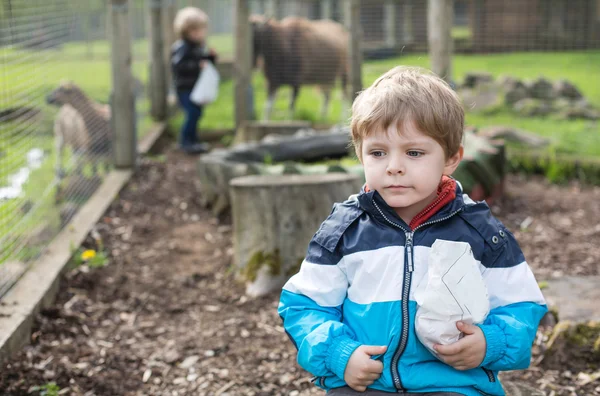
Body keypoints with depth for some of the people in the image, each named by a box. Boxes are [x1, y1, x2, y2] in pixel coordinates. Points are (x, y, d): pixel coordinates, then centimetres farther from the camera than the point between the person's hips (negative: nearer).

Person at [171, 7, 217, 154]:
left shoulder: (200, 46, 12)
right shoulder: (182, 47, -16)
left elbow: (205, 62, 22)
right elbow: (178, 65, -27)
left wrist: (211, 56, 0)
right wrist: (198, 65, -30)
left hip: (196, 87, 9)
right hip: (185, 88, -9)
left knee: (196, 113, 13)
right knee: (192, 113, -13)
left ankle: (192, 140, 26)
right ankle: (185, 141, -4)